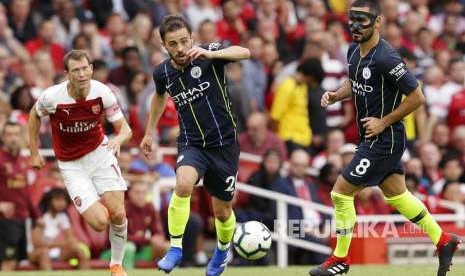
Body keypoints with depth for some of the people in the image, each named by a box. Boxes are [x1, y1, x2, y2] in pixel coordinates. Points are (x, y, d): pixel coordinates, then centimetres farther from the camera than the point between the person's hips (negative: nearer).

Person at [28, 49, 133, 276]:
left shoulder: (102, 93, -18)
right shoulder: (52, 96, -21)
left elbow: (124, 128, -11)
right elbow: (34, 115, 3)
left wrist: (118, 139, -35)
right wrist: (34, 153, 5)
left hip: (100, 153, 1)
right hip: (71, 164, -1)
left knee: (118, 215, -12)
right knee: (100, 222, -14)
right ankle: (99, 208, 26)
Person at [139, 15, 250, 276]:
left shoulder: (208, 56, -13)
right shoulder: (163, 73, -3)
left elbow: (245, 53, -30)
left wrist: (211, 53, -44)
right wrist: (149, 132, 25)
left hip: (224, 144, -1)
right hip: (191, 144, 1)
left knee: (223, 211, 9)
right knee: (184, 184, -31)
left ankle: (223, 249, 43)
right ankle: (175, 248, -18)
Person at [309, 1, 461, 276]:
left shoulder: (386, 58, -25)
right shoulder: (354, 51, 2)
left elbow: (417, 97, -21)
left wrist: (384, 122, -19)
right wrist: (335, 95, 1)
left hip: (384, 139, -9)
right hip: (372, 138, 9)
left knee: (341, 192, -6)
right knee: (397, 195, 21)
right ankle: (443, 241, 33)